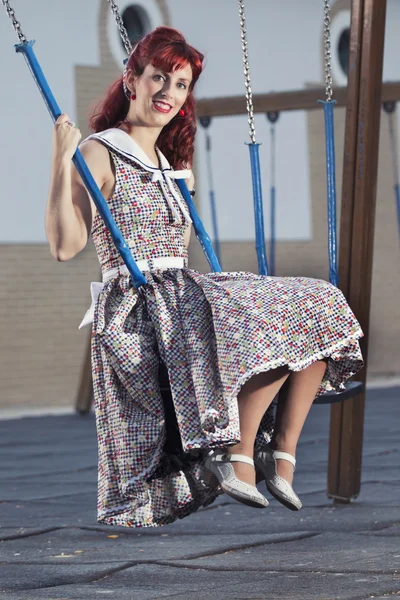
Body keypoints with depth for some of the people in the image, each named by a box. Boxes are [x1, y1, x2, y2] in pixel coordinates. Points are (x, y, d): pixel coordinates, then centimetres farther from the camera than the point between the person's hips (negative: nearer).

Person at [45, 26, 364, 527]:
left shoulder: (168, 166, 21)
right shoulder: (99, 154, -3)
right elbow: (65, 246, -14)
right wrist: (61, 162, -20)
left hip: (184, 297, 8)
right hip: (136, 310, -8)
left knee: (317, 308, -5)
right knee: (274, 319, -27)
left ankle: (281, 454, -10)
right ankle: (238, 456, -21)